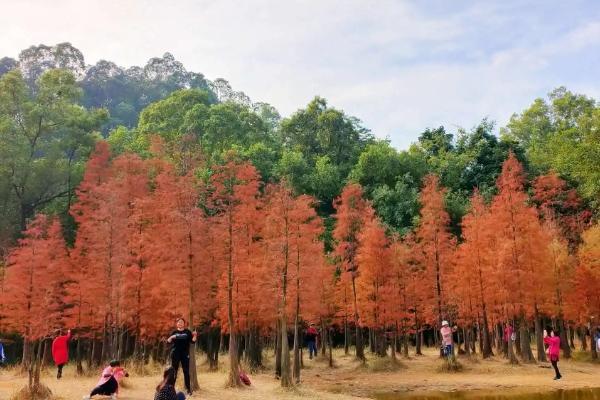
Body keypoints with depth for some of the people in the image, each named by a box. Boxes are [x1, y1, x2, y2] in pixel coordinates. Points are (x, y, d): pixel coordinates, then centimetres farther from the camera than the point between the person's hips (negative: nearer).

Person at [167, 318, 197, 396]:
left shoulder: (188, 332, 4)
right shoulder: (174, 332, 6)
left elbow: (192, 341, 0)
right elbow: (168, 341, -1)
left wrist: (194, 336, -19)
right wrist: (171, 337, -22)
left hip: (185, 354, 0)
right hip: (175, 354, 1)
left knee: (186, 371, 0)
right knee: (174, 371, 4)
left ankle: (188, 389, 4)